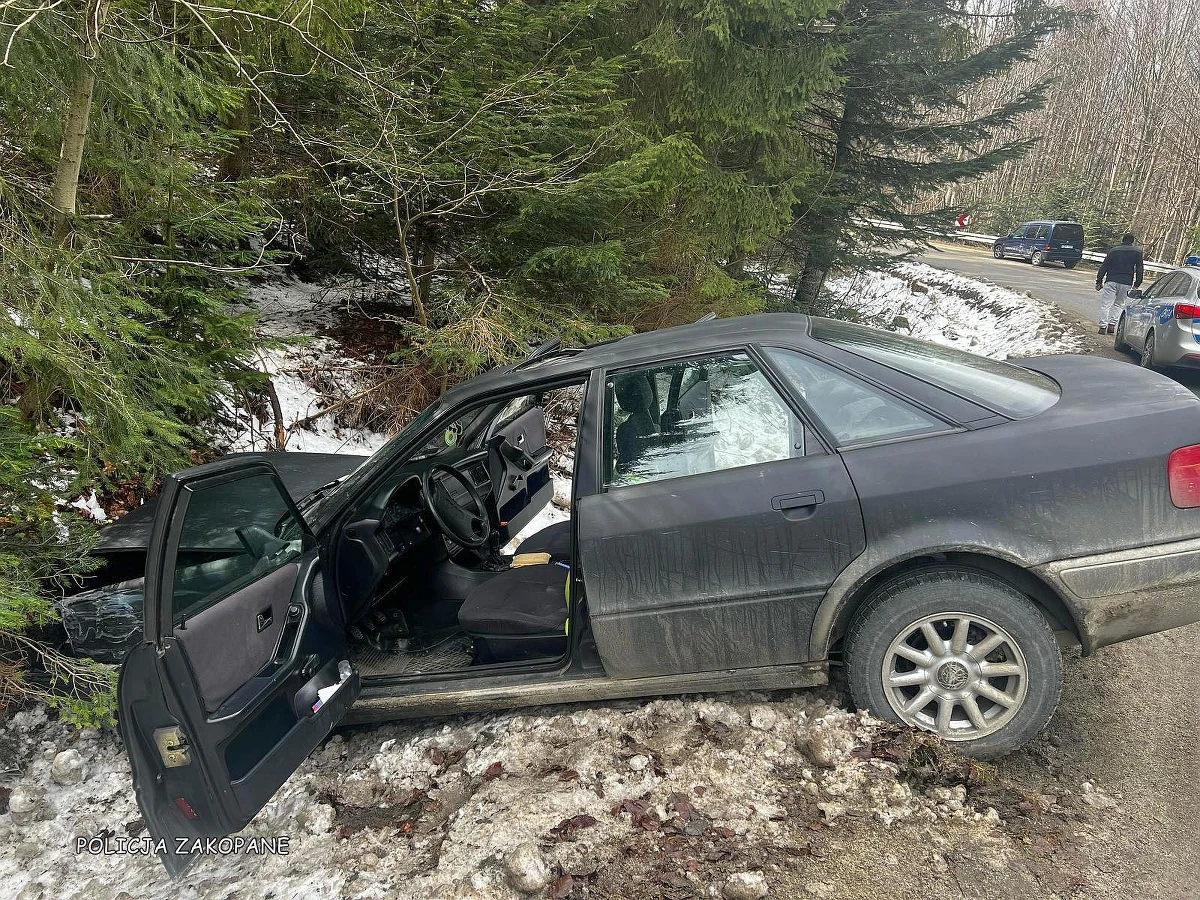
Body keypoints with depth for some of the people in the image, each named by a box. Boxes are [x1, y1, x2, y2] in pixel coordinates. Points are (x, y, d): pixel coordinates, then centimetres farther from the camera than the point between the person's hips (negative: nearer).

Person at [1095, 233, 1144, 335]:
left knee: (1105, 304, 0)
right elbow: (1139, 270, 7)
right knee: (1119, 305, 14)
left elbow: (1104, 267, 7)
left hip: (1111, 281, -1)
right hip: (1126, 283, 1)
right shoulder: (1137, 252, 9)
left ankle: (1103, 326, -8)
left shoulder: (1113, 251, 10)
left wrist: (1099, 281, 11)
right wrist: (1137, 284, 13)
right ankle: (1112, 324, 2)